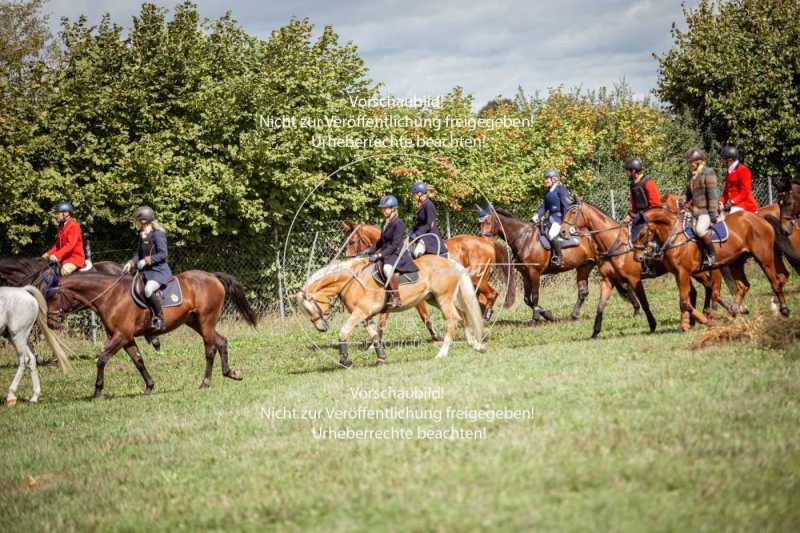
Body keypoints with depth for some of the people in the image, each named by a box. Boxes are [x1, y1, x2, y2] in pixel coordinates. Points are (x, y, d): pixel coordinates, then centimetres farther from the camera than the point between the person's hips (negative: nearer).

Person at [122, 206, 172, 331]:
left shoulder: (157, 234, -13)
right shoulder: (142, 235, 14)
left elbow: (163, 254, -18)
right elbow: (139, 253, 19)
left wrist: (146, 261, -20)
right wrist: (131, 263, 2)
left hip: (159, 270, -10)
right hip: (146, 271, 10)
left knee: (149, 289, -35)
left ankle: (159, 318, -25)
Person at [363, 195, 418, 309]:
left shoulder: (398, 223, -13)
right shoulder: (385, 223, 14)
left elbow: (395, 245, -19)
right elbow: (381, 241, 25)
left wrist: (380, 255, -24)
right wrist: (370, 250, 12)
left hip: (398, 254, -10)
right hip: (387, 253, 10)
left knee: (388, 268, -36)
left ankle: (396, 298, -29)